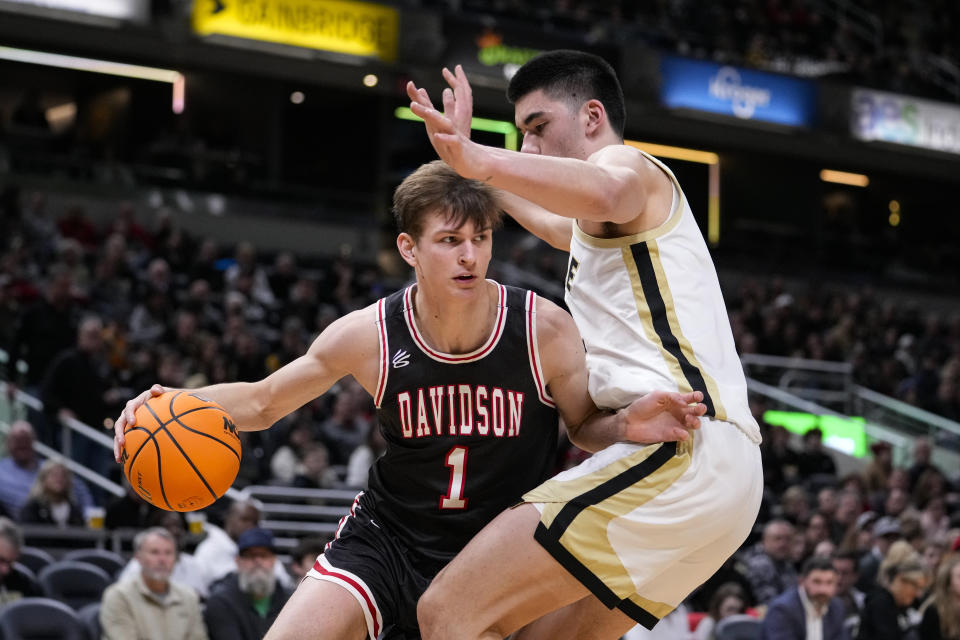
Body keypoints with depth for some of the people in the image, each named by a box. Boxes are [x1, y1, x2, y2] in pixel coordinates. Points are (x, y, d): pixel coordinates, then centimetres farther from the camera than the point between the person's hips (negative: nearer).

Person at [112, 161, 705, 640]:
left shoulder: (544, 329, -17)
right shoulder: (369, 335, -14)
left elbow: (587, 427, -3)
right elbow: (263, 402, 0)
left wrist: (630, 425, -27)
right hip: (390, 537, 0)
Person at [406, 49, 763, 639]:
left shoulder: (626, 162, 3)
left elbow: (603, 193, -25)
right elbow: (558, 226, 57)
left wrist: (474, 159, -39)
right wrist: (470, 157, 59)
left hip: (680, 451, -10)